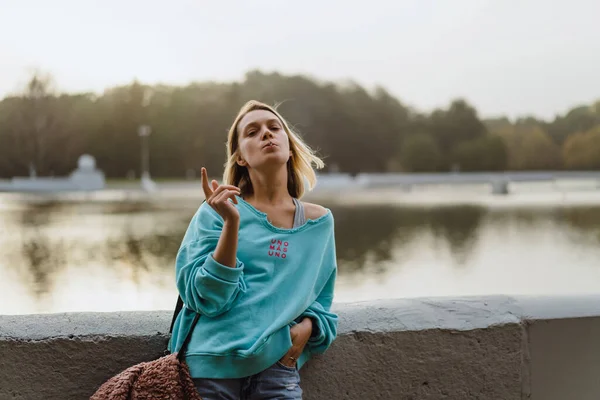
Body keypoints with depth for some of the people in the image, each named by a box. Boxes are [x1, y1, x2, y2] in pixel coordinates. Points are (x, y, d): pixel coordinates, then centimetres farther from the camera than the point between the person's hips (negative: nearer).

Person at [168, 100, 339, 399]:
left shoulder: (319, 222, 6)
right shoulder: (217, 211, -2)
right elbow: (207, 299, -11)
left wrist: (307, 326, -5)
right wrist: (232, 223, -19)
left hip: (277, 362, 2)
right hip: (214, 360, -2)